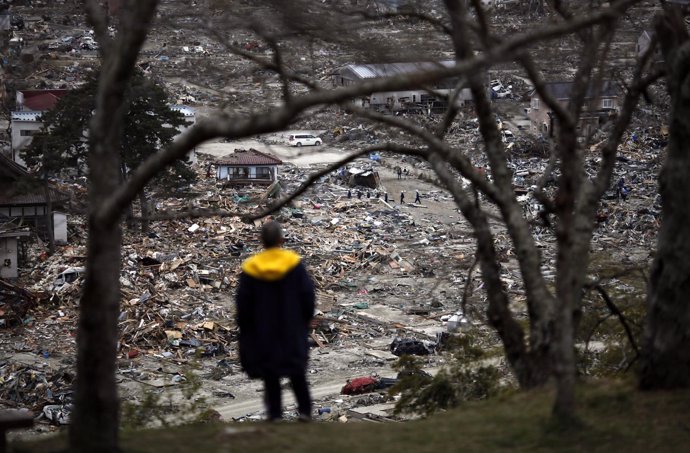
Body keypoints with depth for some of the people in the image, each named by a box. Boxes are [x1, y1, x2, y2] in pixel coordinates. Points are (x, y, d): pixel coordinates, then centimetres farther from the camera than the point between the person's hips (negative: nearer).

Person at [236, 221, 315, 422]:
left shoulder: (251, 268, -9)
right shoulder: (294, 263, -8)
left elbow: (243, 303, -3)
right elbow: (307, 294, -3)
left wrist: (245, 329, 9)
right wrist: (306, 320, 11)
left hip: (264, 333, -1)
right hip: (293, 330, 1)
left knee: (270, 376, 7)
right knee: (297, 374, 14)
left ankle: (275, 413, 7)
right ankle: (305, 410, 10)